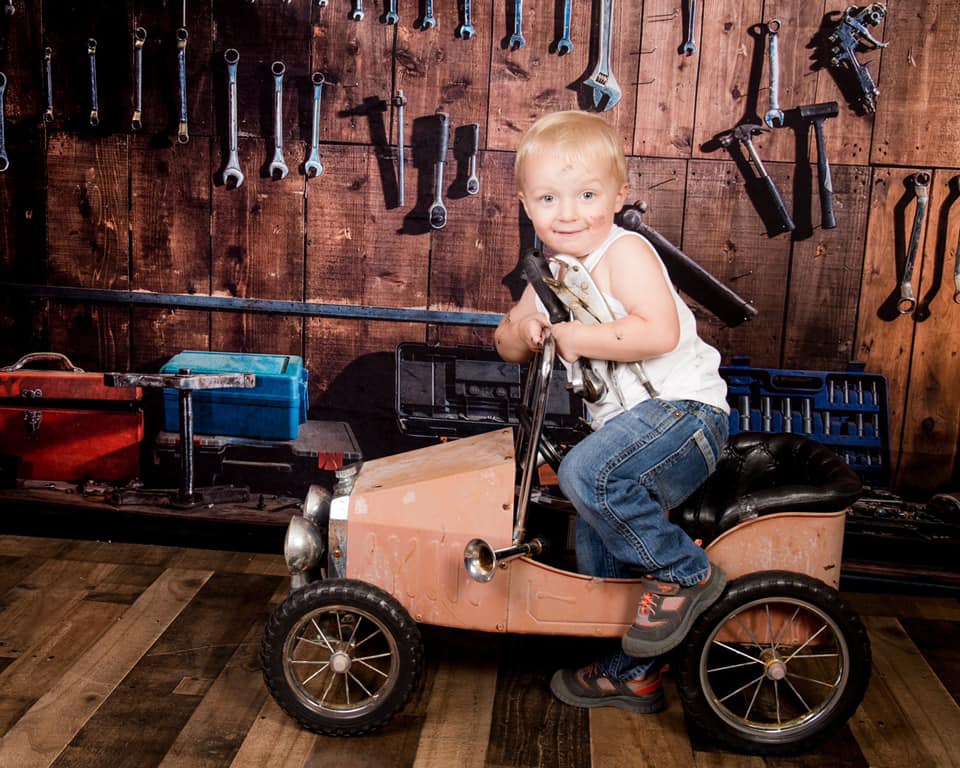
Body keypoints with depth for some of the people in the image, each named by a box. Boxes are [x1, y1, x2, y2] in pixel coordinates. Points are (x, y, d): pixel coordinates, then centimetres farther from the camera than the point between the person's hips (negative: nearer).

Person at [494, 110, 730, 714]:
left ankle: (684, 572, -10)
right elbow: (509, 346, 17)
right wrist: (522, 329, -6)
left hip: (681, 408, -9)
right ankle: (635, 674, 36)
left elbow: (660, 332, -28)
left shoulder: (625, 252, -14)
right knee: (598, 558, 15)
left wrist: (577, 338, -22)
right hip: (626, 421, 9)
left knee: (586, 473, -33)